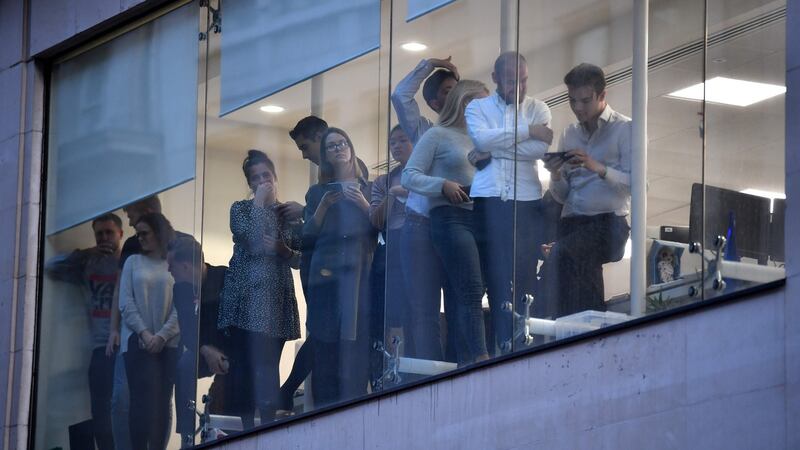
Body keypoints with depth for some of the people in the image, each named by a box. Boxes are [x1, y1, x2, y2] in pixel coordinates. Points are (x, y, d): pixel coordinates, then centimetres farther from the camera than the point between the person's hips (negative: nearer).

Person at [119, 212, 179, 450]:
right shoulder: (133, 262, 10)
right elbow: (125, 302, 2)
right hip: (138, 341, 0)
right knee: (143, 400, -11)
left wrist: (162, 336, -13)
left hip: (168, 343, 0)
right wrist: (144, 333, -11)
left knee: (162, 402, -2)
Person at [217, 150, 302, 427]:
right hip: (244, 297, -1)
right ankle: (247, 429, -3)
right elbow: (252, 242, -11)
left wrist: (284, 251, -11)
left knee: (268, 365, -7)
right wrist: (259, 202, -5)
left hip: (276, 300, 1)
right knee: (245, 364, -6)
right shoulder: (241, 209, 9)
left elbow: (301, 260, 9)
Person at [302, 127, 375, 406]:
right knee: (326, 348, -8)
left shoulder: (369, 190, 17)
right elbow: (308, 237, 8)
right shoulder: (317, 193, 18)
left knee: (356, 346, -12)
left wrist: (364, 204, -7)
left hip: (360, 275, 0)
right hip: (326, 276, 0)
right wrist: (324, 205, -3)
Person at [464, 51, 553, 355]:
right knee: (496, 276, -5)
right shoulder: (477, 107, 13)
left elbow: (540, 148, -6)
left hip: (526, 202, 0)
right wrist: (528, 131, -7)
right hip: (488, 201, 0)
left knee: (524, 277, -5)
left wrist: (494, 149, -6)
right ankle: (504, 346, -6)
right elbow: (482, 138, -8)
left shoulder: (538, 109, 12)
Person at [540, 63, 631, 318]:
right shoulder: (570, 134, 21)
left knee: (561, 255, -32)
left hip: (608, 222, -5)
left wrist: (598, 168, -20)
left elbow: (634, 184, -7)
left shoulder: (624, 129, 4)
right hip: (571, 221, 5)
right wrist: (556, 176, -4)